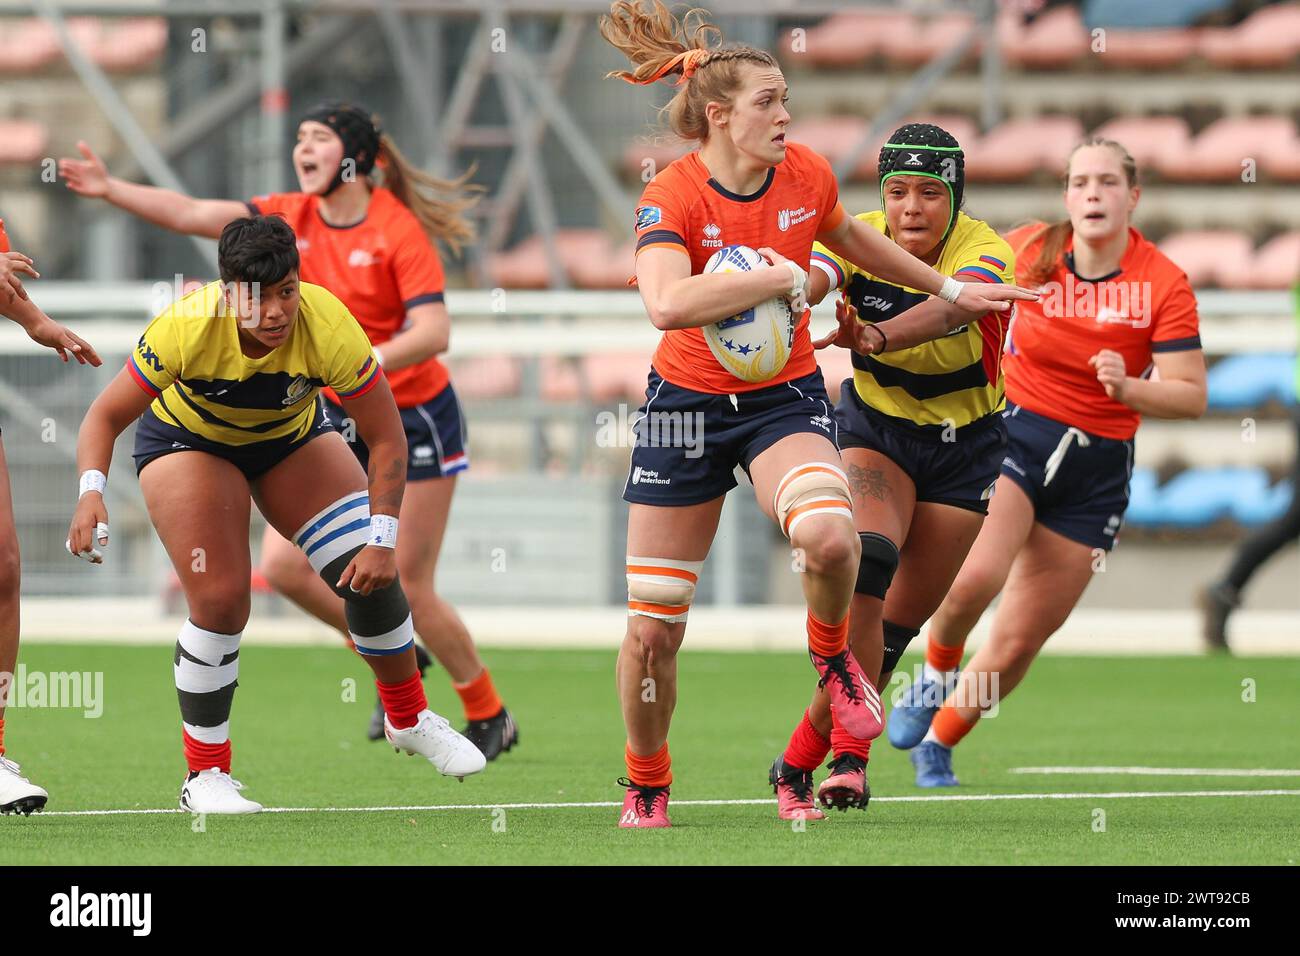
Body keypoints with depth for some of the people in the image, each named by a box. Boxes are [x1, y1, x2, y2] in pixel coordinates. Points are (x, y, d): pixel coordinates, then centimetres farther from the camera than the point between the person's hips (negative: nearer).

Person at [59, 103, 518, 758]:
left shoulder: (400, 230, -17)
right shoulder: (292, 218, 0)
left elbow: (432, 331, -27)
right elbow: (193, 215, -6)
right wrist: (112, 189, -16)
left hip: (414, 421, -6)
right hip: (337, 421, 6)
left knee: (409, 590, -4)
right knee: (284, 566, -5)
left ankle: (489, 716, 18)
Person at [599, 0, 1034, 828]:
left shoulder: (807, 177, -5)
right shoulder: (671, 199, -19)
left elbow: (851, 239, 19)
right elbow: (669, 304, -39)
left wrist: (950, 290, 25)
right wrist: (784, 276, -30)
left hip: (785, 396, 2)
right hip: (688, 402, -2)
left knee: (830, 537, -32)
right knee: (652, 628, 0)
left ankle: (833, 653, 1)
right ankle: (647, 786, 23)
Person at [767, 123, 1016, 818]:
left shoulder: (985, 254, -23)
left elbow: (946, 309, -45)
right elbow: (805, 280, -37)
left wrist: (877, 335, -66)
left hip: (963, 447, 0)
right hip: (874, 428, 0)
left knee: (896, 624, 1)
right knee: (868, 560, -28)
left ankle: (801, 760, 17)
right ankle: (850, 752, -24)